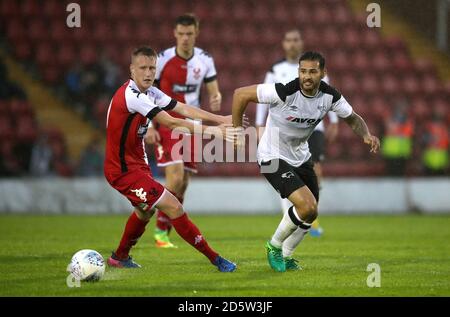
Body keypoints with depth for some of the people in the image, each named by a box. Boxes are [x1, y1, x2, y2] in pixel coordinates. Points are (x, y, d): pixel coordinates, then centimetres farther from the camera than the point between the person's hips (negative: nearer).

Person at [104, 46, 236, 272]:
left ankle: (120, 257, 50)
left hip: (137, 164, 11)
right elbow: (172, 123, -26)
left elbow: (183, 109, 1)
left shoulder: (149, 93, 5)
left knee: (145, 210, 32)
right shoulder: (131, 96, -24)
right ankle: (214, 258, -12)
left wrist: (220, 119, -8)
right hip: (124, 170, -11)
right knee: (173, 207, -16)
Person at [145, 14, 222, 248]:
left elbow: (214, 91, 6)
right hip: (166, 125, -5)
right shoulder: (163, 59, -10)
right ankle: (160, 231, -5)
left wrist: (216, 100, -19)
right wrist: (149, 127, -13)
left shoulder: (204, 60, 1)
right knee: (176, 177, -18)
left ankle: (165, 232, 15)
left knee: (183, 183, 4)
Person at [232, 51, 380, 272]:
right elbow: (240, 94, -21)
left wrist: (366, 135, -16)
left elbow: (353, 118, 5)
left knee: (310, 213, 12)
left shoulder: (330, 96, -12)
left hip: (300, 156, 7)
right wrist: (238, 130, -12)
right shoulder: (284, 92, -28)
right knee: (307, 206, -21)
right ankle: (274, 246, 3)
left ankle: (285, 256, 35)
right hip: (273, 157, -7)